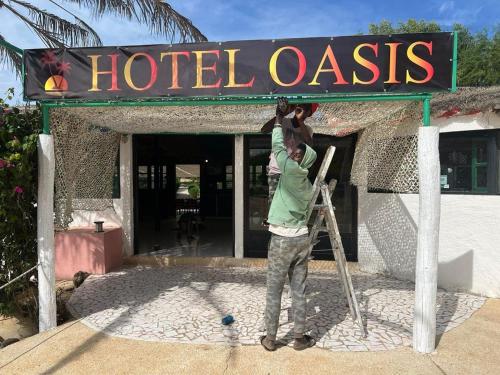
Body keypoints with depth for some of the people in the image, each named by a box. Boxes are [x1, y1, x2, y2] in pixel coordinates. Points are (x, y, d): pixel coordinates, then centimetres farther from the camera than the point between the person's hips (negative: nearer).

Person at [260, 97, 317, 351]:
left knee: (274, 292, 6)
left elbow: (277, 146, 0)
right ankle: (299, 338, 22)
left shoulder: (290, 168, -9)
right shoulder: (306, 183, 11)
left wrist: (279, 118, 10)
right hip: (301, 238, 6)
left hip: (282, 239, -6)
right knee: (299, 292, 12)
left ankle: (270, 339, 17)